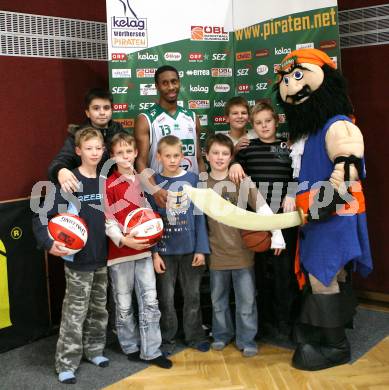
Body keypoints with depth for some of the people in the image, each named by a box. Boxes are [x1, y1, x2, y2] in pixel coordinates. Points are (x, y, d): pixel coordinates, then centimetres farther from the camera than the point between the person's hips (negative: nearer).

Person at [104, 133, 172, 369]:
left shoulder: (143, 180, 10)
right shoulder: (109, 185, -6)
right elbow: (108, 221, -9)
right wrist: (124, 240, -22)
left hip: (144, 250, 4)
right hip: (120, 251, -4)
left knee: (150, 301, 3)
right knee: (124, 304, 8)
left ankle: (151, 351, 12)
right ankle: (131, 347, 24)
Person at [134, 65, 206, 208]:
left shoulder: (192, 118, 11)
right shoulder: (145, 120, -4)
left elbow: (199, 159, 14)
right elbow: (141, 161, -12)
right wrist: (155, 189, -29)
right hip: (163, 194, -4)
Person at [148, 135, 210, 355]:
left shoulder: (193, 179, 0)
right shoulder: (154, 183, -2)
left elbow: (199, 216, 0)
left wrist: (201, 248, -5)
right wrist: (154, 252, -8)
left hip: (190, 248, 1)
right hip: (165, 249, -1)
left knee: (193, 295, 11)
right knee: (166, 297, 8)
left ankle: (195, 336, 26)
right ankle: (167, 339, 23)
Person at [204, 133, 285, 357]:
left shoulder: (243, 181, -6)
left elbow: (263, 209, -8)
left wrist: (277, 236, -14)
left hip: (242, 250, -2)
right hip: (217, 252, 2)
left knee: (246, 300, 3)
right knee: (218, 298, 14)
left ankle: (247, 340, 16)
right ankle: (222, 334, 31)